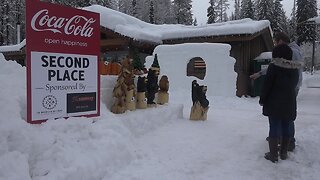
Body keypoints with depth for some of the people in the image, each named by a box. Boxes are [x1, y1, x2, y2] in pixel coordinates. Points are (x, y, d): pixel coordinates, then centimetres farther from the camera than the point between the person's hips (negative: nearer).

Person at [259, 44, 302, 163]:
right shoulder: (295, 68, 6)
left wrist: (262, 100, -3)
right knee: (287, 127, 14)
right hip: (290, 103, 5)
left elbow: (267, 85, -12)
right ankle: (284, 152, 25)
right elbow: (295, 84, 13)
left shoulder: (274, 66, -12)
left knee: (274, 127, 1)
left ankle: (273, 155, 7)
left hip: (274, 103, -5)